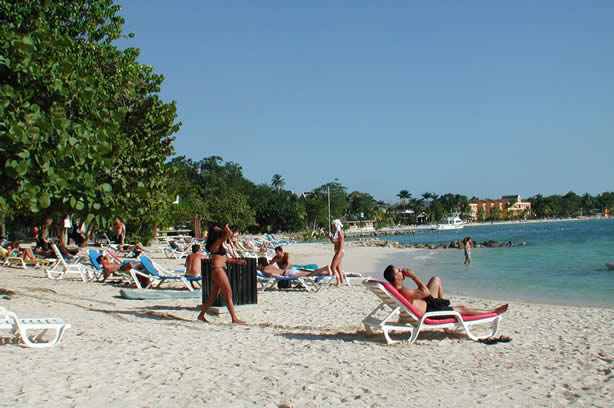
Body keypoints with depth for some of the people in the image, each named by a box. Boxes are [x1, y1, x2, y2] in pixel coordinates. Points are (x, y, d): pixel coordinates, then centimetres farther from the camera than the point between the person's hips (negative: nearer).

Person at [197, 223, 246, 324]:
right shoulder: (216, 243, -13)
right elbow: (229, 233, -24)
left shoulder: (219, 244, 17)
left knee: (213, 296, 16)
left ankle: (201, 315, 25)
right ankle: (234, 318, -7)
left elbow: (223, 258, 27)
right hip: (218, 269, -10)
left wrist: (236, 261, 30)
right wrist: (226, 228, -2)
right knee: (228, 294, -8)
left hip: (219, 270, 10)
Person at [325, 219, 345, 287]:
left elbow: (341, 244, -19)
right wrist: (328, 237, 12)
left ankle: (338, 282, -9)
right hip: (337, 252, 10)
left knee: (332, 267, -10)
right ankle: (342, 282, 18)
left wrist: (339, 253, -22)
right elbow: (334, 242, 24)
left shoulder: (339, 233, -14)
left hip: (339, 252, -10)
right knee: (338, 268, 14)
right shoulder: (336, 232, 15)